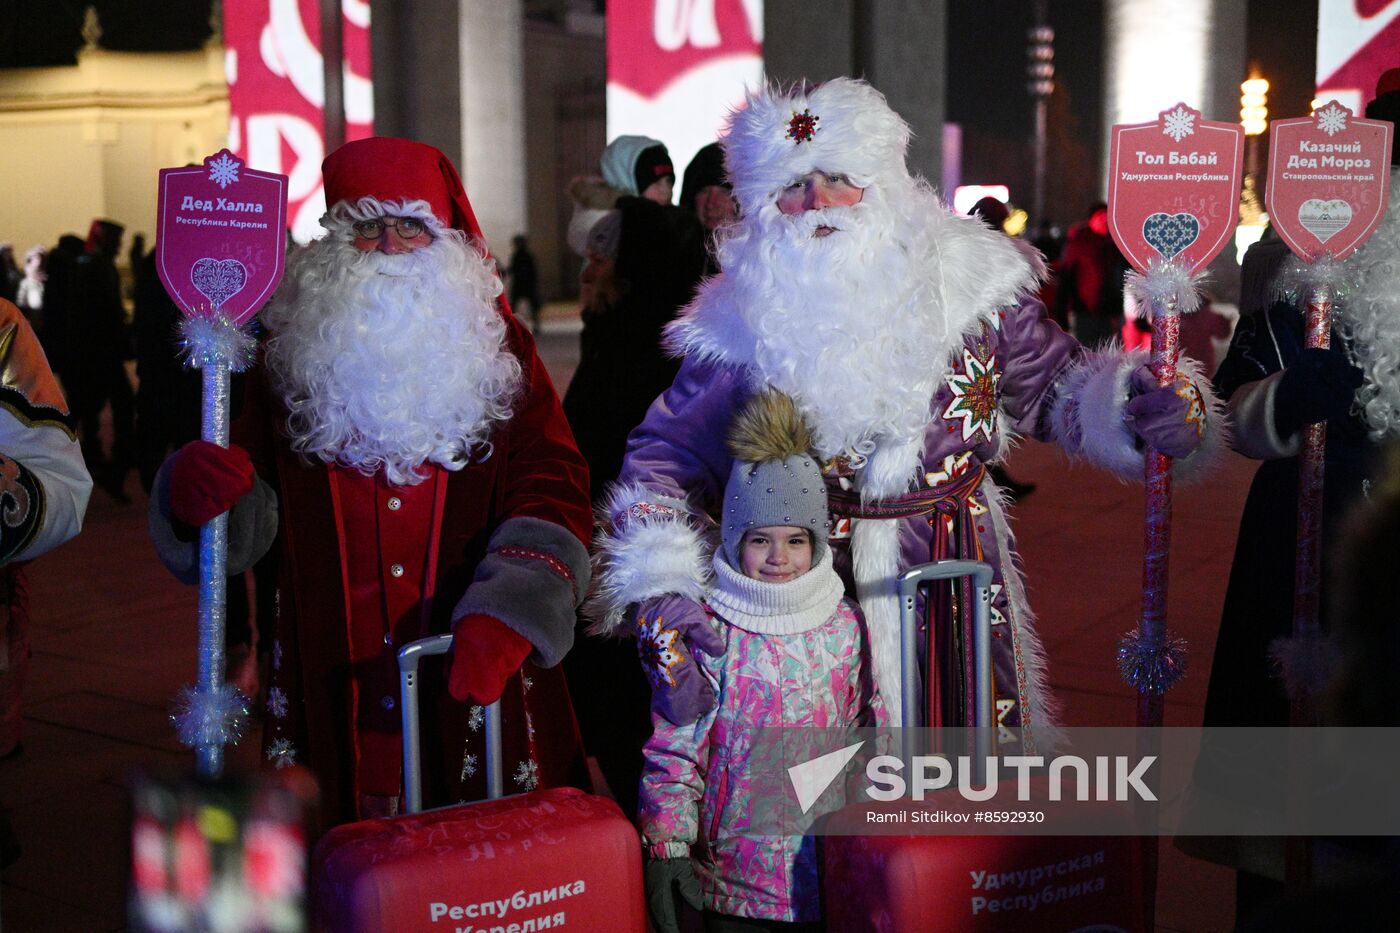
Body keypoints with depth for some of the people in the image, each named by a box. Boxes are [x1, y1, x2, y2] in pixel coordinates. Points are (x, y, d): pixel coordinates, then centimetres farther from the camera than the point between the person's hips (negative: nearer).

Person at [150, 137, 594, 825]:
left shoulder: (498, 346, 5)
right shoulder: (293, 355, 5)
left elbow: (551, 484, -6)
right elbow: (248, 522, 4)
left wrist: (504, 615, -21)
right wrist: (194, 492, -20)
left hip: (478, 686, 0)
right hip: (336, 686, 0)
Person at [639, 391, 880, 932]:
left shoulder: (845, 625, 1)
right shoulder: (704, 629, -10)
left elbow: (868, 735, 11)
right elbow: (672, 749, -8)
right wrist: (667, 848, -13)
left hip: (830, 868, 3)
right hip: (731, 869, -3)